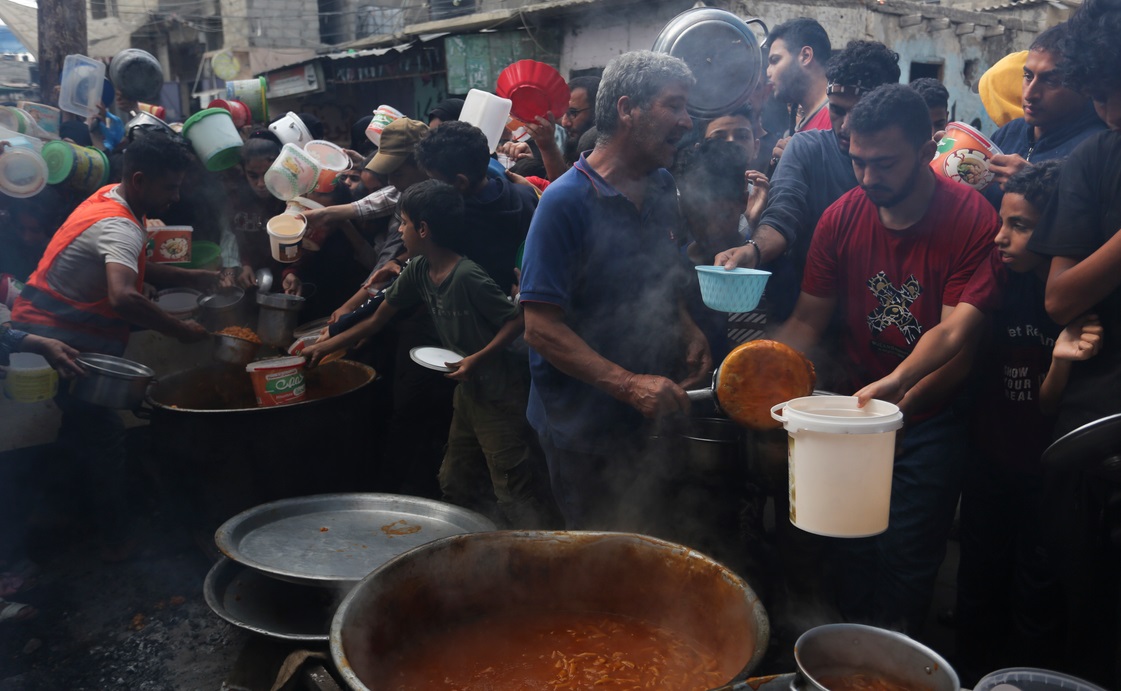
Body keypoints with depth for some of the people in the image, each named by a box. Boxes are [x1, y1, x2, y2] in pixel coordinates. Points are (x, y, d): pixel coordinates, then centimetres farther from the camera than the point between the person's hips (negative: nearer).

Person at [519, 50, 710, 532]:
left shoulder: (662, 189, 6)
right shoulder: (567, 202, -17)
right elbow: (541, 329, -21)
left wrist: (689, 333, 0)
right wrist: (628, 384, -29)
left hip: (652, 418, 7)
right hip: (584, 433, -6)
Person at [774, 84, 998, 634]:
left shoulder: (972, 220, -16)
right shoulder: (842, 217, -3)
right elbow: (808, 319, 0)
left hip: (928, 418, -3)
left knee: (907, 558, -1)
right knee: (851, 553, 9)